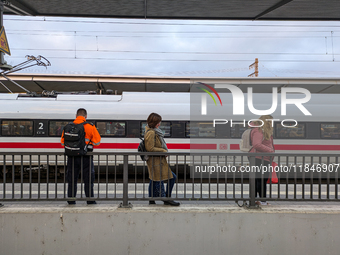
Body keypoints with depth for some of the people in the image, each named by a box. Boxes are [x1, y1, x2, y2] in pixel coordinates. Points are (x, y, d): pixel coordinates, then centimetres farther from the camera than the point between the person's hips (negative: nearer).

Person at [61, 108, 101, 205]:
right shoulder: (90, 127, -6)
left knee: (72, 179, 12)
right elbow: (97, 142, -3)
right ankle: (90, 200, 11)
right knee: (88, 179, 7)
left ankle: (71, 200, 16)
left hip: (72, 156, 2)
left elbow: (63, 142, 5)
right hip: (86, 157, -2)